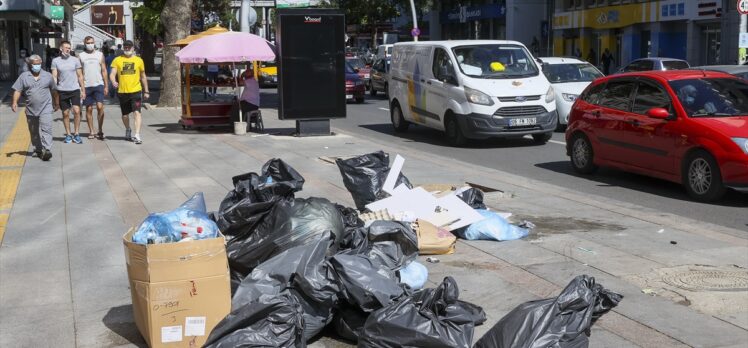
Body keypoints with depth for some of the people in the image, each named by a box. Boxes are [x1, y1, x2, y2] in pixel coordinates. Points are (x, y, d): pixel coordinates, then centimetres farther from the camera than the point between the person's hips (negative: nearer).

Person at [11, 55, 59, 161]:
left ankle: (46, 150, -21)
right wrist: (14, 102, -14)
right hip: (31, 110, 2)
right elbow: (17, 90, -1)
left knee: (46, 129, -15)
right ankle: (37, 150, 26)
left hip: (45, 109, -2)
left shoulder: (48, 76, 6)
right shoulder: (24, 76, 4)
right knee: (34, 132, 12)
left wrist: (56, 103, 21)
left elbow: (54, 91, 15)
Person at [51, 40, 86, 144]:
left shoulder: (75, 60, 4)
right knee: (65, 113, 6)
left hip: (75, 90, 0)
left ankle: (76, 134, -1)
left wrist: (83, 90, 4)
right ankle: (68, 134, 16)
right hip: (62, 90, 0)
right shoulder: (55, 61, 3)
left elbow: (80, 76, 8)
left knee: (76, 111, -11)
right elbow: (54, 77, 2)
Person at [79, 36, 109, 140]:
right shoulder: (81, 56, 6)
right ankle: (91, 131, 11)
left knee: (100, 107, -11)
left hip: (99, 85, 0)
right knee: (89, 109, 4)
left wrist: (106, 85, 3)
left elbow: (104, 71, 9)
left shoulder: (100, 54, 8)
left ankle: (100, 130, -1)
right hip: (86, 86, 0)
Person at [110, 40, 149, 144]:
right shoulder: (117, 60, 5)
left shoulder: (139, 60, 7)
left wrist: (146, 91, 14)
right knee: (125, 114, 15)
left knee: (137, 112, -15)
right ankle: (128, 130, 41)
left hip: (136, 91, -1)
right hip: (122, 92, 2)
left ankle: (137, 135, -19)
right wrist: (113, 82, -25)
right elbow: (112, 74, -3)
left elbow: (143, 77, 14)